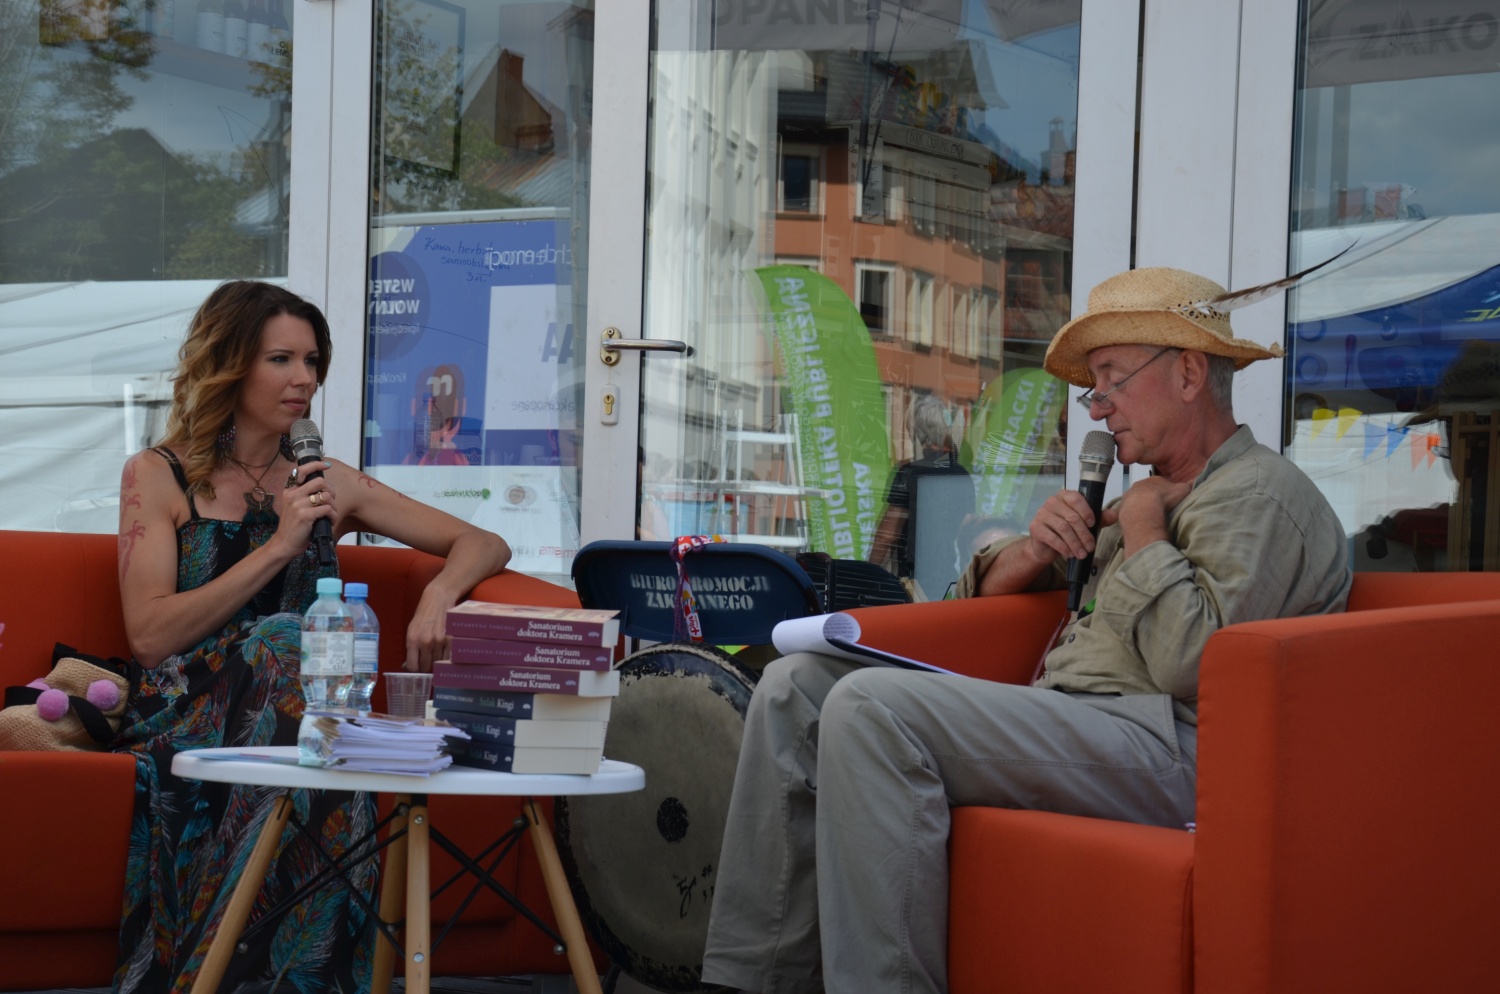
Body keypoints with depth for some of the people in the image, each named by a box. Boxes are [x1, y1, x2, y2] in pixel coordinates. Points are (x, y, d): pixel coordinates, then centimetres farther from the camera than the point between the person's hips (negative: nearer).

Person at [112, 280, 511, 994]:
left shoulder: (326, 485, 17)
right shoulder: (157, 477, 7)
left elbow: (485, 545, 16)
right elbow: (149, 634, -6)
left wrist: (439, 594, -8)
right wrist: (280, 547, -9)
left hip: (291, 717, 2)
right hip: (184, 715, -2)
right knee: (286, 641, -32)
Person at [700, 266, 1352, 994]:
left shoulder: (1262, 494, -3)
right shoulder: (1159, 493, 28)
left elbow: (1195, 666, -20)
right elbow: (990, 584, 32)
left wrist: (1143, 530, -4)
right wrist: (1038, 548, 8)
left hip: (1164, 742, -10)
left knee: (873, 707, -27)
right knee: (796, 686, 2)